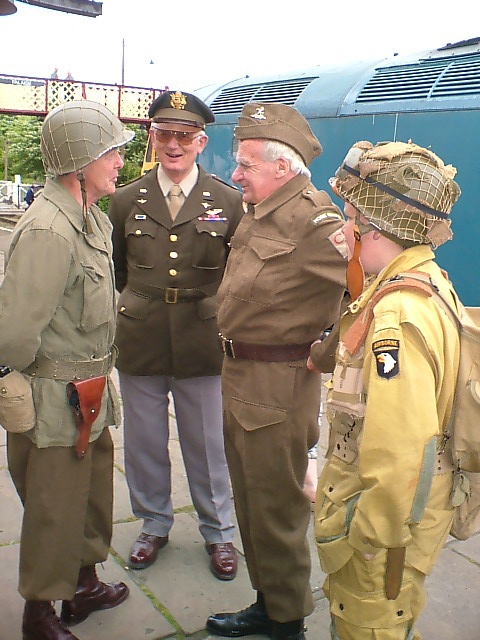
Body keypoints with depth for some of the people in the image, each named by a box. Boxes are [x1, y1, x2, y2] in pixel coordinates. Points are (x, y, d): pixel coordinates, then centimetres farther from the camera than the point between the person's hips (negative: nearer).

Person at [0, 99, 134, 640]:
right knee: (53, 508, 8)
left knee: (93, 488, 23)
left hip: (88, 394, 9)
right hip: (54, 398, -9)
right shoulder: (48, 230, -24)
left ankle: (84, 586, 45)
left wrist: (94, 379, 11)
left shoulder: (93, 220, 7)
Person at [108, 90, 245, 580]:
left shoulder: (229, 202, -1)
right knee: (144, 442, 14)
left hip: (204, 343, -2)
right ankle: (153, 524, 37)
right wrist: (138, 307, 13)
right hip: (140, 343, 2)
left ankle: (218, 531, 31)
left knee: (207, 443, 10)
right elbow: (117, 270, 14)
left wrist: (220, 315, 1)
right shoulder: (126, 200, 5)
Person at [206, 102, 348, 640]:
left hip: (277, 388, -9)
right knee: (249, 501, 21)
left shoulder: (312, 220, -20)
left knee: (276, 510, 7)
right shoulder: (256, 213, 9)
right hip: (239, 375, 9)